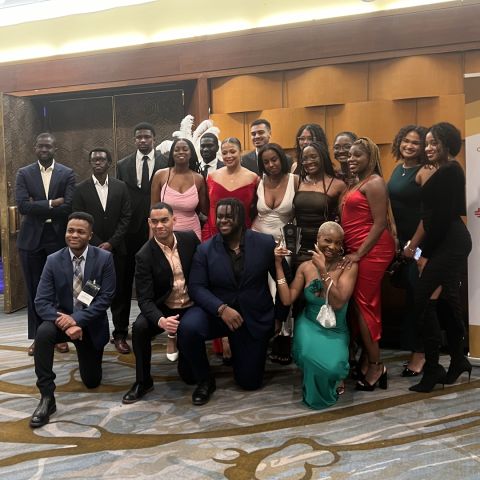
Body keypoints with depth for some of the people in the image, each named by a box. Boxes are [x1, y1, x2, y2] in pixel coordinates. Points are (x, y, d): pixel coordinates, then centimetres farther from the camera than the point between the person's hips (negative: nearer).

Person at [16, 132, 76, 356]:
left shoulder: (67, 174, 1)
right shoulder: (24, 173, 4)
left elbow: (68, 207, -12)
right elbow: (22, 206, -10)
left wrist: (38, 208, -10)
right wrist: (51, 204, -13)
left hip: (58, 237, -1)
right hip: (31, 238, 1)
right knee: (35, 289, 7)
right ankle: (38, 336, 18)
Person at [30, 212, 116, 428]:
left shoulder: (104, 258, -13)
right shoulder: (53, 260, -10)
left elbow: (106, 298, -17)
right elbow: (41, 301, -14)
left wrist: (77, 319, -29)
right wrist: (65, 324, -30)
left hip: (91, 323, 0)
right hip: (62, 318, 0)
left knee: (91, 381, 8)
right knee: (43, 333, -35)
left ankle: (85, 352, 44)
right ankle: (47, 397, -25)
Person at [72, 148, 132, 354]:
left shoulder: (120, 186, 5)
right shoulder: (81, 189, 2)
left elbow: (126, 217, 1)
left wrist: (111, 243, -8)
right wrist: (98, 245, -8)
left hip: (116, 248, 1)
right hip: (91, 249, -1)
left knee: (119, 292, 3)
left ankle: (120, 334, 11)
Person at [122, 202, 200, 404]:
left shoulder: (190, 238, -7)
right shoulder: (144, 255, -14)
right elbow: (145, 298, -19)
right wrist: (160, 320, -38)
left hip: (191, 307, 1)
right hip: (163, 308, 0)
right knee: (139, 328, -32)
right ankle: (143, 381, -11)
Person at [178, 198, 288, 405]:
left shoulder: (265, 243, -7)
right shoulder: (205, 249, -5)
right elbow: (196, 287, -12)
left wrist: (279, 316, 2)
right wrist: (221, 308, -27)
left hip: (255, 317, 0)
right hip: (216, 312, 0)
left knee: (249, 381, 3)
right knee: (187, 327, -33)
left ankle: (238, 348, 38)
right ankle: (205, 380, -5)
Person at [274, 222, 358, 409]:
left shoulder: (348, 266, -14)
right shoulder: (306, 267, -3)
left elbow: (338, 303, -25)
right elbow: (287, 299, -8)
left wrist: (323, 271, -32)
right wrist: (279, 265, -11)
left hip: (336, 330, -1)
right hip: (309, 324, 2)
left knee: (331, 366, -28)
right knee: (310, 356, -31)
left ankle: (334, 379, 13)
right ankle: (315, 389, 7)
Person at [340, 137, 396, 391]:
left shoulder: (374, 183, -10)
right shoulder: (356, 184, 19)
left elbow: (380, 223, -17)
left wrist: (359, 254, -18)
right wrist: (353, 252, 12)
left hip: (371, 251, -9)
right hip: (357, 251, 9)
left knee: (363, 306, -5)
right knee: (362, 305, 11)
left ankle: (375, 365, 4)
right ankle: (369, 361, 19)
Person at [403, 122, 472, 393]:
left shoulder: (450, 171, -13)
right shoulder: (446, 171, 17)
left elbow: (442, 216, -18)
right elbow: (431, 215, 18)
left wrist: (426, 254, -14)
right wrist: (414, 245, 17)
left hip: (449, 244, -10)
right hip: (451, 242, 10)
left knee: (424, 301, -9)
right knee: (448, 299, 14)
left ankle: (433, 369, -2)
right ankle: (458, 360, 26)